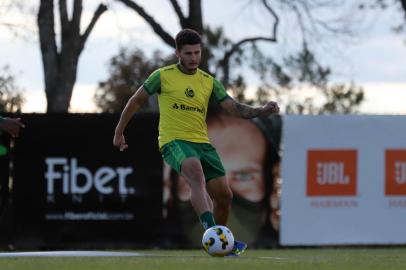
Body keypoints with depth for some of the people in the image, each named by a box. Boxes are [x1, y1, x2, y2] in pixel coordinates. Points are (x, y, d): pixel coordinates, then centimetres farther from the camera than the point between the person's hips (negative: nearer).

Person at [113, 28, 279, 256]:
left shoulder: (209, 82, 12)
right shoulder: (163, 76, 2)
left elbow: (235, 109, 6)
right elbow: (137, 101, 12)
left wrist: (262, 111, -11)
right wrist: (119, 132, 14)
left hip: (202, 142, 5)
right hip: (174, 141, -5)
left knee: (225, 195, 0)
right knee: (196, 171, -37)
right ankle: (210, 228, -50)